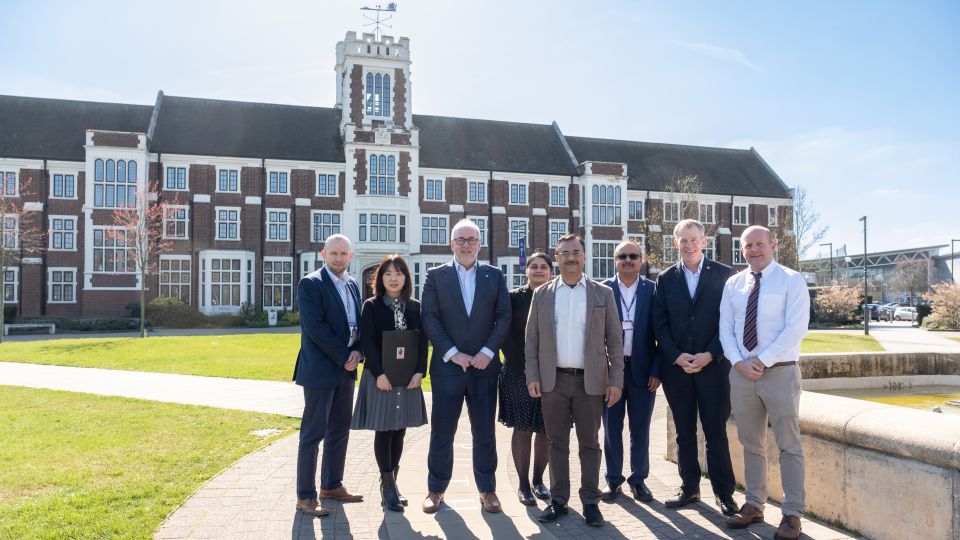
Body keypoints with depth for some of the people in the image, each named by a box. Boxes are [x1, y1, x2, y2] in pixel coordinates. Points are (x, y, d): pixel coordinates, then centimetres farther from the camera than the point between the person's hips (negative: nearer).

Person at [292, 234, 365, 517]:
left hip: (346, 368, 7)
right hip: (320, 369, -7)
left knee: (340, 430, 13)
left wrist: (356, 352, -5)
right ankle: (306, 496, 8)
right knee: (313, 432, -1)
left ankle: (331, 485, 26)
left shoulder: (352, 285, 13)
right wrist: (343, 357, -15)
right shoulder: (310, 284, -9)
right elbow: (315, 327, -18)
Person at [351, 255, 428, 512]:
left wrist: (419, 372, -7)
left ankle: (391, 482, 20)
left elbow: (423, 342, 5)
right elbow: (367, 342, -9)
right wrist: (379, 374, -17)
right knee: (383, 430, 1)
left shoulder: (415, 307, 7)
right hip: (380, 377, -3)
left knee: (399, 431, 8)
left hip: (408, 377, 4)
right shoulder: (371, 306, -2)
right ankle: (388, 485, 9)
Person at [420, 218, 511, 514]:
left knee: (485, 432, 9)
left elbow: (504, 317, 2)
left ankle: (487, 489, 22)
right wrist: (453, 354, -11)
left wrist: (487, 351, -9)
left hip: (484, 365, 1)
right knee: (441, 432, 6)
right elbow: (429, 318, -4)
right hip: (447, 366, -1)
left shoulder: (494, 276, 6)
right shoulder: (435, 276, 2)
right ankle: (436, 488, 21)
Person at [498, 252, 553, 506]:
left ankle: (538, 480, 25)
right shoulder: (514, 297, 0)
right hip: (519, 374, -2)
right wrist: (520, 365, -6)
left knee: (546, 430, 8)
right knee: (522, 430, 3)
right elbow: (506, 334, 0)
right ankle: (523, 484, 15)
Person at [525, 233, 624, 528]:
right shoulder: (542, 294, 5)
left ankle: (590, 502, 19)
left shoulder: (603, 293, 3)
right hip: (553, 380, 1)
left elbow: (614, 340, 2)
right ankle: (558, 500, 20)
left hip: (591, 381, -1)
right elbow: (532, 339, 5)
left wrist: (616, 380, -4)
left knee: (589, 444, 8)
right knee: (557, 443, 9)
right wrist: (532, 377, -2)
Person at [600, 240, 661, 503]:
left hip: (643, 370, 0)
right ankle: (613, 479, 24)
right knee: (611, 428, 10)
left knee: (640, 429, 10)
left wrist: (657, 370, -5)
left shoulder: (653, 290, 0)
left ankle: (639, 479, 25)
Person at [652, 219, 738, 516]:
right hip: (676, 366, 3)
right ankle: (689, 488, 22)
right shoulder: (665, 278, 7)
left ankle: (724, 492, 15)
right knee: (684, 433, 10)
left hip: (713, 365, -2)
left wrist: (709, 355, -12)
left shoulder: (723, 274, 1)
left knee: (716, 432, 2)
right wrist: (677, 357, -8)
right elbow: (660, 324, 4)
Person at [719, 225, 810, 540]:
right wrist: (739, 362, -8)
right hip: (741, 372, 4)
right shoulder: (733, 284, 10)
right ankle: (754, 505, 24)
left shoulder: (791, 280, -4)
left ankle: (792, 514, 12)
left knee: (789, 445, 3)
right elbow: (725, 328, 7)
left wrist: (763, 361, -16)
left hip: (780, 372, -4)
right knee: (751, 444, 13)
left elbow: (796, 329, -13)